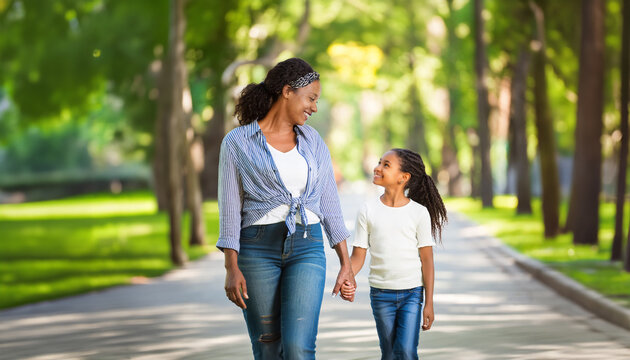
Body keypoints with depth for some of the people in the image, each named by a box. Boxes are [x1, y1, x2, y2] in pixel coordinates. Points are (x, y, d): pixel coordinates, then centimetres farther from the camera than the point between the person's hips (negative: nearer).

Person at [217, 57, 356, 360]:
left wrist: (346, 264, 8)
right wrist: (231, 268, -8)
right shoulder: (237, 143, 0)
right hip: (257, 249, -2)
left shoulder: (313, 141, 10)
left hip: (306, 248, 2)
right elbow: (230, 209, -1)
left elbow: (329, 204, 11)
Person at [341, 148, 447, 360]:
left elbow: (426, 259, -2)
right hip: (381, 294, 2)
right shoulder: (368, 211, 1)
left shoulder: (419, 212, -3)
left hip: (411, 293, -2)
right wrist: (347, 280, -19)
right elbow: (358, 255, 2)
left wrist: (429, 303, -3)